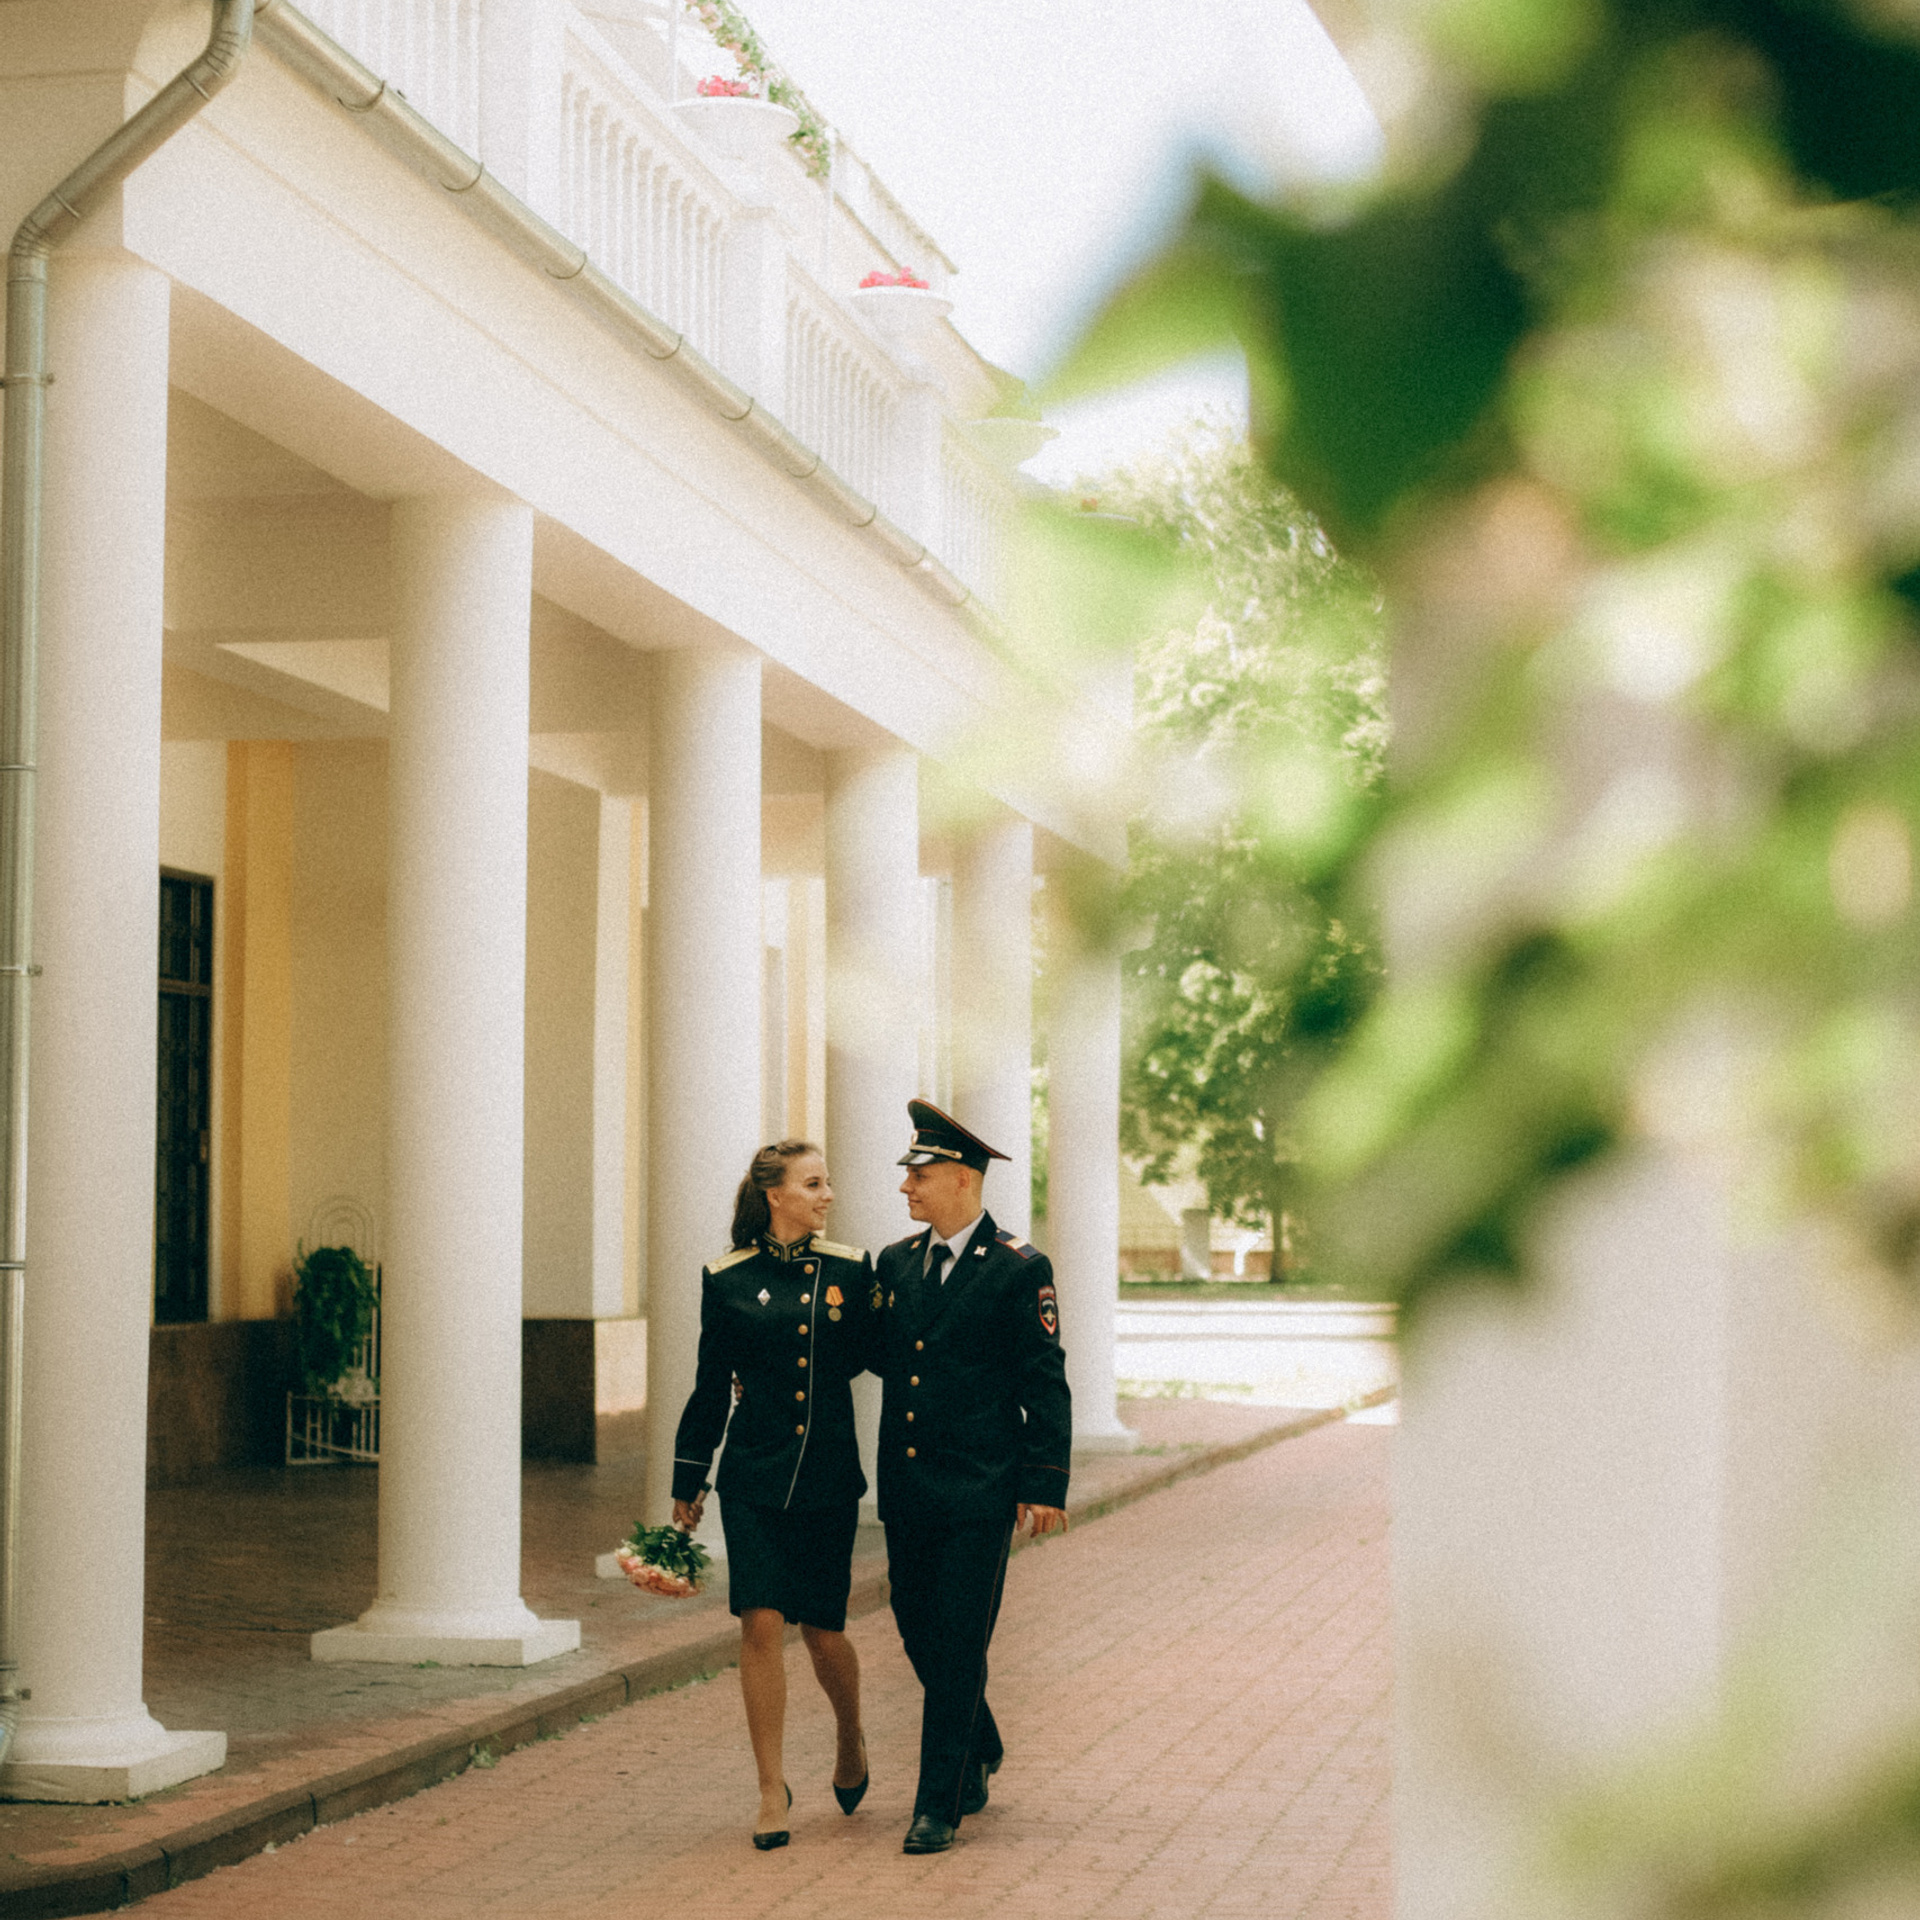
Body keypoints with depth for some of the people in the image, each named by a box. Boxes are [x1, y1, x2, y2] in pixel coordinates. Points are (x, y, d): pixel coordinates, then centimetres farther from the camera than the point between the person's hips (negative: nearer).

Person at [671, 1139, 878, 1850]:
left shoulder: (850, 1271, 4)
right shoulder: (728, 1279, 1)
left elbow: (871, 1358, 11)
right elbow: (711, 1386, 8)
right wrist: (689, 1479, 11)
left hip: (828, 1478, 1)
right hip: (754, 1477, -1)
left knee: (822, 1630, 4)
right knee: (761, 1625, -7)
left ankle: (850, 1739, 34)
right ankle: (772, 1790, 2)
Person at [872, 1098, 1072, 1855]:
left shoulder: (1019, 1269, -7)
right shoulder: (894, 1263, 10)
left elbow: (1045, 1386, -7)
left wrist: (1045, 1486, -11)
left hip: (979, 1488, -6)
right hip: (907, 1487, 6)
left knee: (958, 1644, -4)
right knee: (920, 1635, 13)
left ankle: (940, 1804, 1)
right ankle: (980, 1751, 36)